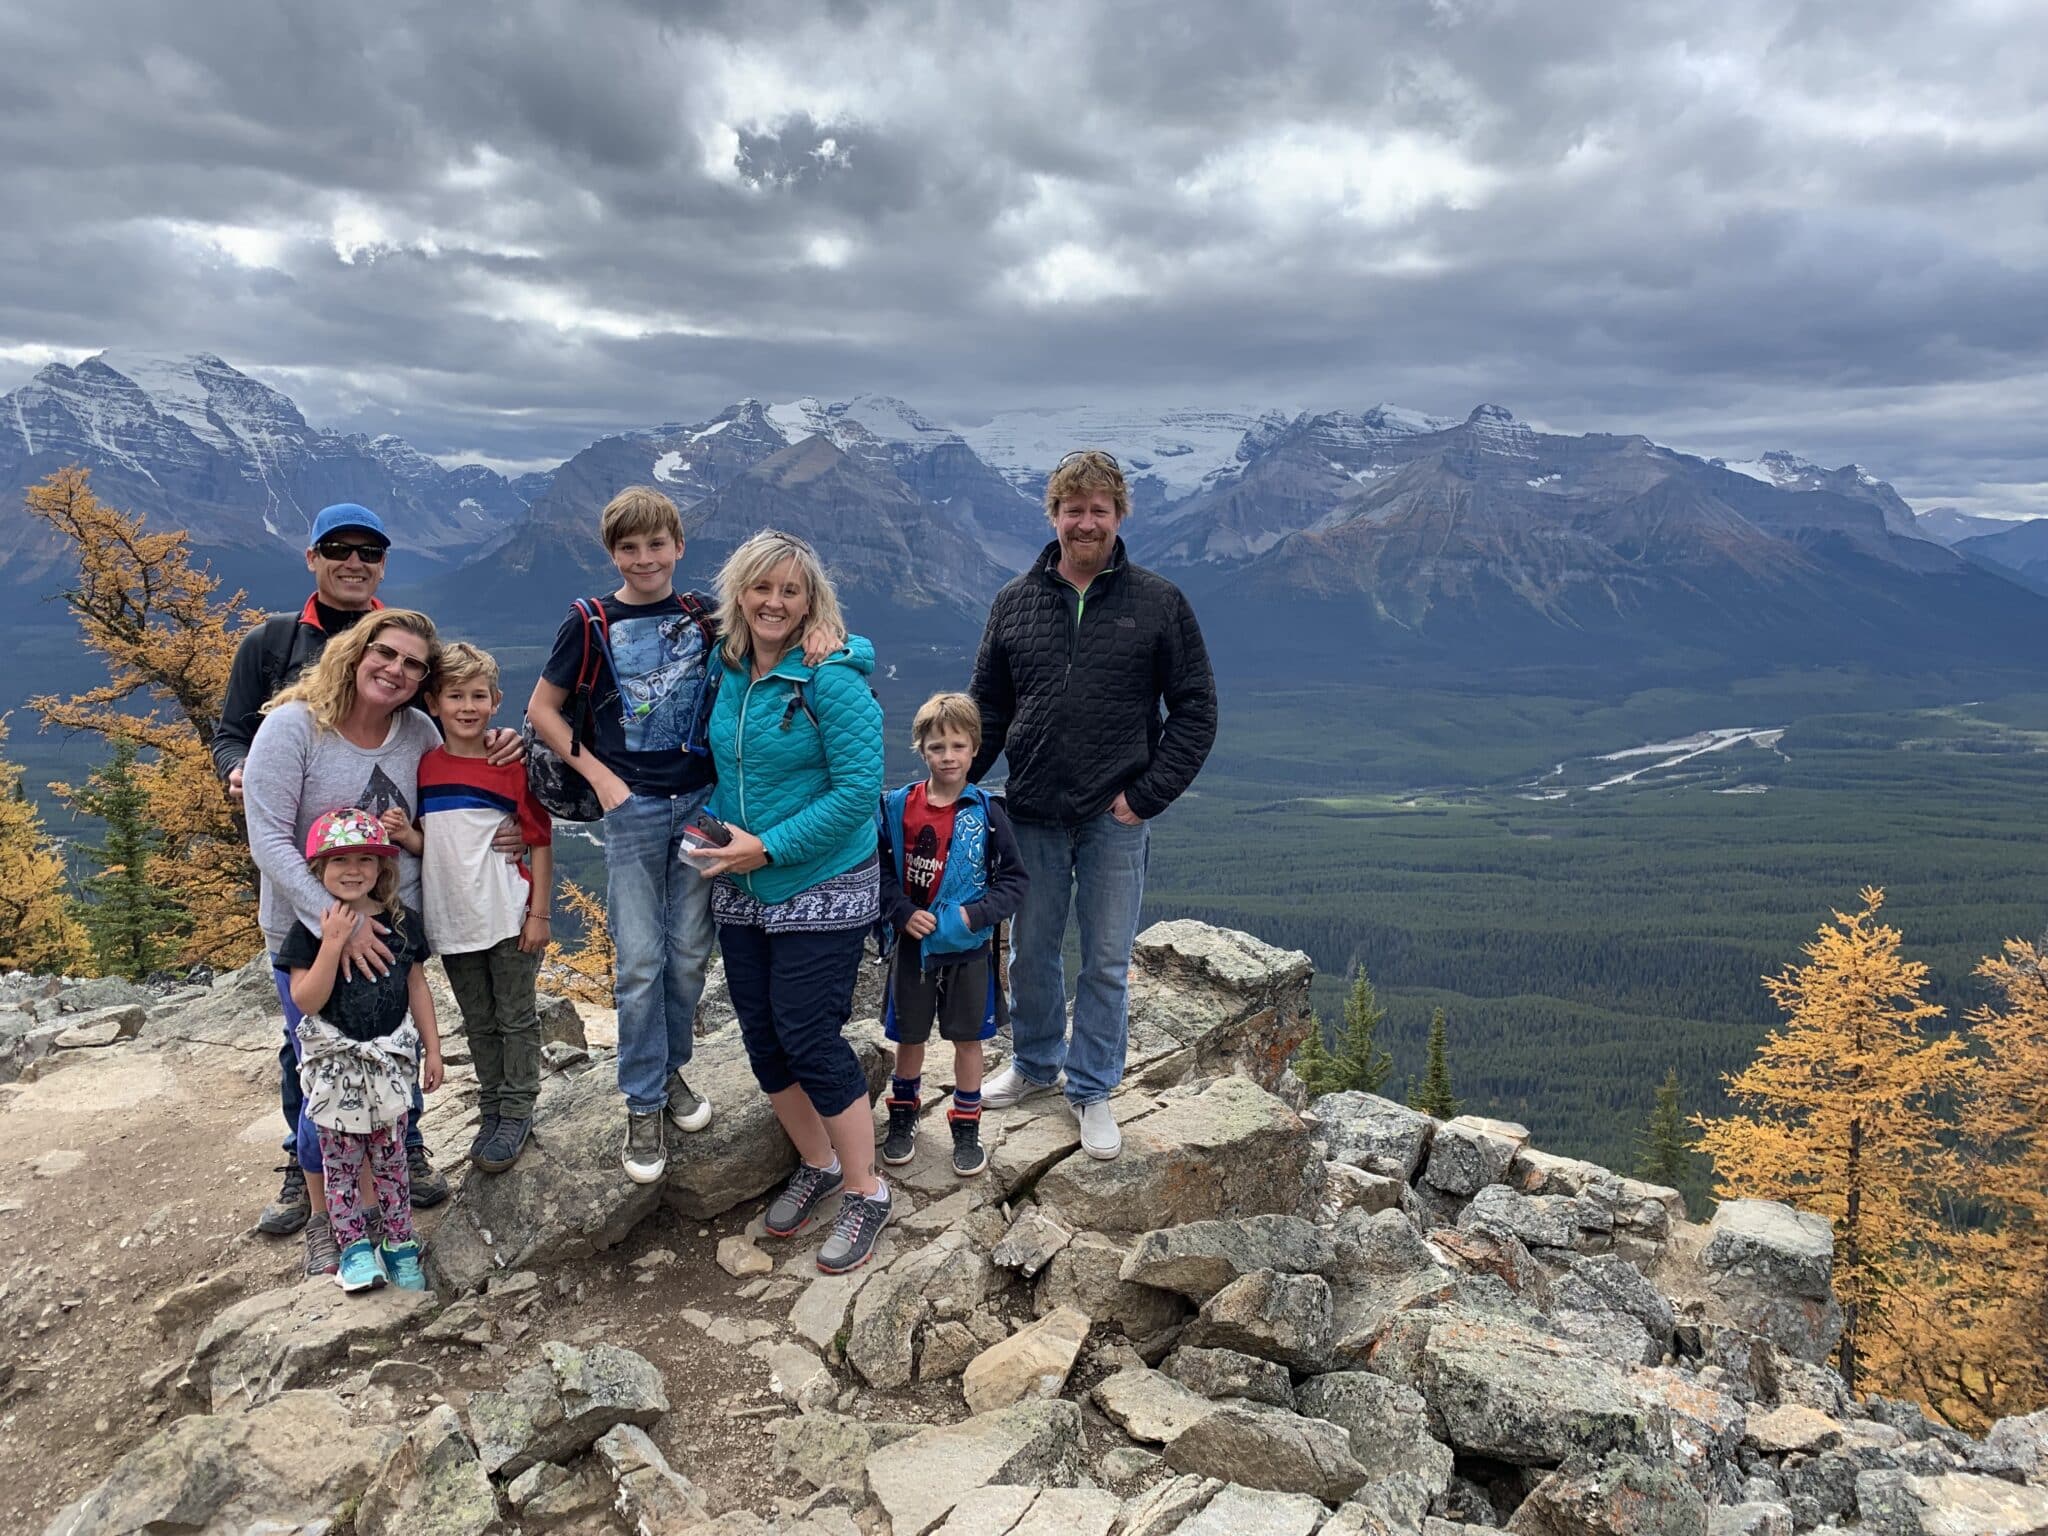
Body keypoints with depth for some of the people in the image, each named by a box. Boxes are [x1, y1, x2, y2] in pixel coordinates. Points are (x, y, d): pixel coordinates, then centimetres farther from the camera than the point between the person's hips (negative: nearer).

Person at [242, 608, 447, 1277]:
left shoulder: (419, 733, -1)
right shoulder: (293, 725, -13)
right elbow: (270, 841, -18)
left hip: (394, 931, 4)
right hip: (309, 935, -3)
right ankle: (323, 1219, 28)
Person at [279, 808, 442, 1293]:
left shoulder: (401, 922, 0)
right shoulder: (310, 930, -9)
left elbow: (416, 987, 7)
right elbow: (307, 1001, -17)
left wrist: (432, 1048, 6)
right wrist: (333, 943, -26)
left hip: (389, 1060, 2)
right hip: (335, 1064, -2)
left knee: (390, 1156, 12)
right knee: (341, 1160, 7)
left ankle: (400, 1243, 23)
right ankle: (354, 1245, 20)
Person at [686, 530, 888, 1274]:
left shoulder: (832, 679, -16)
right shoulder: (728, 670, 4)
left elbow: (858, 789, -20)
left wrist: (769, 847, -20)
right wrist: (719, 828, -1)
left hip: (822, 890, -7)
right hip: (743, 894, 7)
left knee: (810, 1039, -6)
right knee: (761, 1038, 11)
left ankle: (865, 1192, 14)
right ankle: (818, 1164, 33)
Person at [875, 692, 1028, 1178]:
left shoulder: (986, 813, -8)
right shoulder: (897, 807, -6)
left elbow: (1014, 879, -5)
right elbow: (881, 870, 0)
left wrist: (974, 915, -18)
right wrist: (903, 913, -14)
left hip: (969, 948, -1)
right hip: (914, 946, 1)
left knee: (967, 1039, 11)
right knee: (908, 1038, 14)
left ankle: (966, 1128, 27)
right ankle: (903, 1115, 36)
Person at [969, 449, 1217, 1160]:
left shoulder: (1159, 603, -2)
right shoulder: (1014, 603, 5)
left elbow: (1195, 709, 0)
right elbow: (987, 711, 10)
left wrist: (1148, 794, -8)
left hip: (1116, 819, -2)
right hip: (1032, 816, 2)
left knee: (1107, 962, 7)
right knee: (1031, 951, 15)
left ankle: (1092, 1088, 24)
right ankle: (1035, 1064, 36)